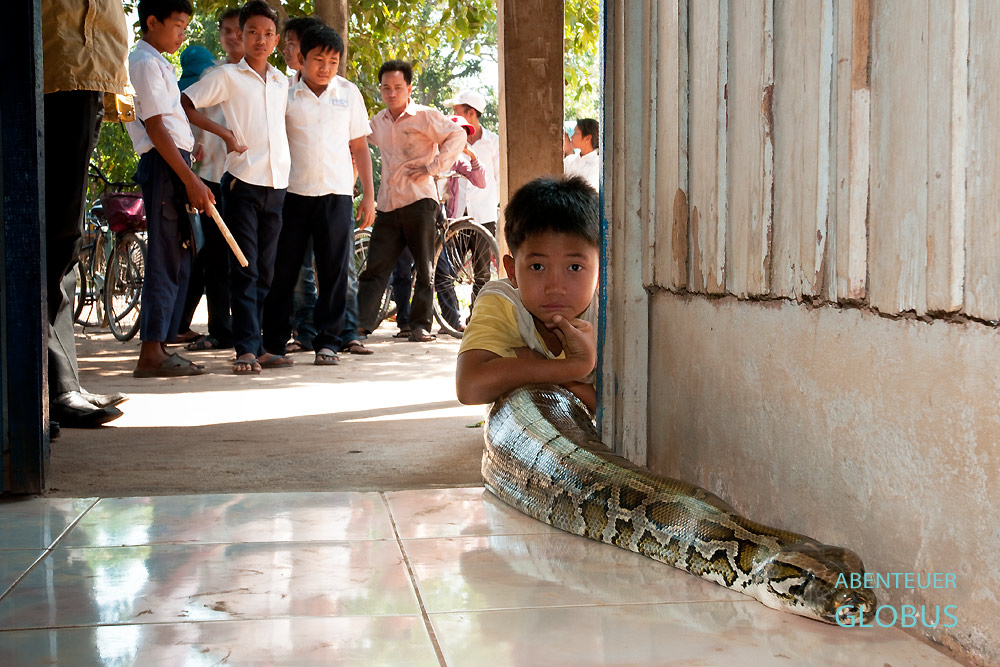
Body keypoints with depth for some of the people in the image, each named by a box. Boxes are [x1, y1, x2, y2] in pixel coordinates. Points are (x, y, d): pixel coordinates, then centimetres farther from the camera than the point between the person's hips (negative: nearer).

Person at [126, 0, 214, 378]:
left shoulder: (156, 63, 22)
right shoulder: (147, 63, -9)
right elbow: (155, 127, -17)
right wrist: (191, 180, -20)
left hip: (172, 166, 10)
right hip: (165, 167, -10)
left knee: (177, 262, 11)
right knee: (165, 262, -11)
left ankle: (159, 348, 14)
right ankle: (151, 355, -11)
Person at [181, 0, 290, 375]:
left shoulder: (282, 83, 17)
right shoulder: (227, 76, 2)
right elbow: (182, 105, -1)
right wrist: (224, 133, -6)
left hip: (277, 185, 5)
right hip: (243, 181, -5)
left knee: (266, 270, 7)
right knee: (245, 269, -9)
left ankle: (257, 346, 12)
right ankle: (246, 348, -10)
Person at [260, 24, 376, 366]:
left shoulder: (349, 93, 9)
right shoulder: (284, 92, 2)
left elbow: (360, 147, 12)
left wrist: (369, 195, 8)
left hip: (336, 193, 2)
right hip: (292, 192, -1)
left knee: (335, 271, 2)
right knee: (283, 271, 2)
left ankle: (328, 341, 11)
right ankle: (274, 343, 10)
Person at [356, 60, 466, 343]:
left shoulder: (425, 116, -2)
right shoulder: (378, 121, 15)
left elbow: (457, 136, -9)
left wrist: (434, 166, -12)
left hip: (418, 201, -5)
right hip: (387, 203, 5)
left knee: (424, 268, 1)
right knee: (375, 267, -1)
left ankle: (421, 324, 8)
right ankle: (361, 322, -2)